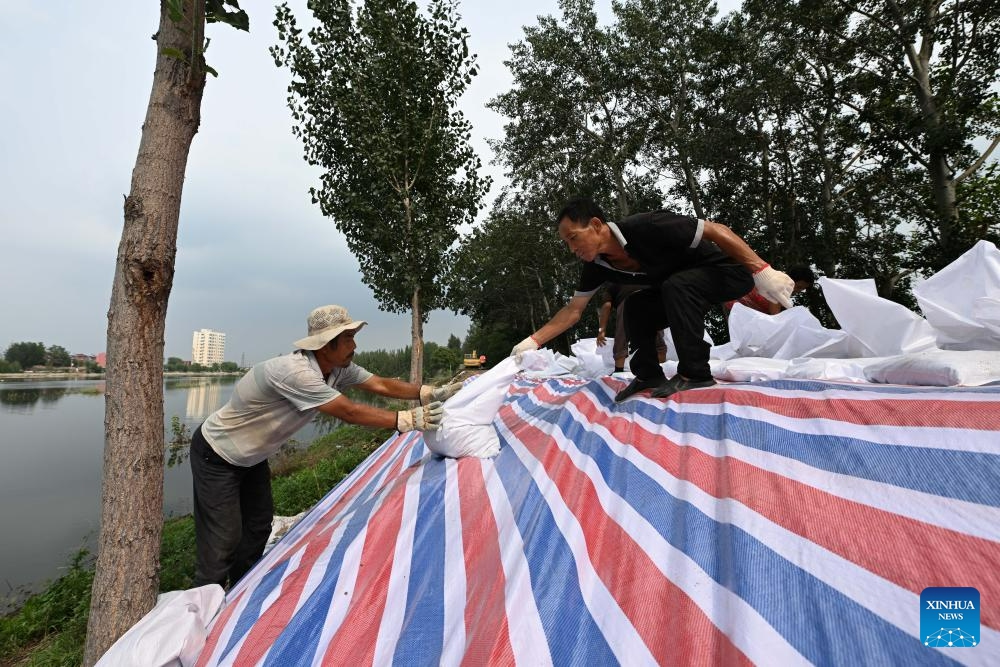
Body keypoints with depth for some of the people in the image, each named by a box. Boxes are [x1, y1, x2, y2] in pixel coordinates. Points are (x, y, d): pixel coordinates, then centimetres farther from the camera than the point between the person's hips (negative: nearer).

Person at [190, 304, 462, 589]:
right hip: (216, 456, -8)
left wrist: (432, 393, -20)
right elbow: (348, 412, -40)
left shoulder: (339, 368, -13)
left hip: (250, 456, 9)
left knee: (258, 528, 16)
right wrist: (408, 419, -40)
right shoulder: (293, 371, -38)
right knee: (223, 541, -5)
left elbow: (382, 385, -11)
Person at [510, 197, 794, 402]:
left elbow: (717, 230, -28)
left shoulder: (646, 228, -33)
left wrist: (762, 271, -32)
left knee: (676, 285, -33)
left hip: (730, 270, -7)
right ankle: (649, 376, 2)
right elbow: (573, 310, -4)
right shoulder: (597, 266, -10)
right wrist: (533, 341, -10)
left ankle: (695, 373, -22)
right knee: (636, 308, -5)